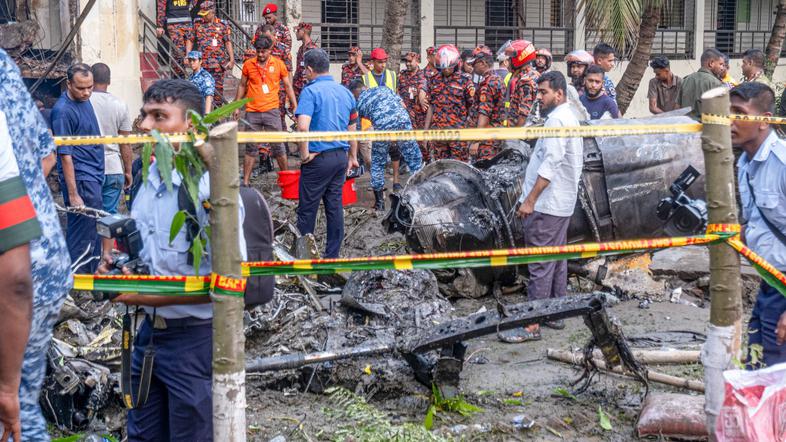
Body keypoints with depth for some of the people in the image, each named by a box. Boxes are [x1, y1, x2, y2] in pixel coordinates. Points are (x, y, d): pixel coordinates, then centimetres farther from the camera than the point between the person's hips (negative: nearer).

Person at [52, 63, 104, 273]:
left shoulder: (85, 100, 8)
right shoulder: (63, 111, -18)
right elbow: (65, 155, -19)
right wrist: (73, 195, -20)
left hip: (94, 177, 9)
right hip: (81, 179, -9)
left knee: (94, 233, 16)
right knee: (81, 239, -5)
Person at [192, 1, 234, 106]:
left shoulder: (222, 25, 1)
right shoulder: (197, 25, 7)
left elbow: (228, 43, 1)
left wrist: (231, 59, -5)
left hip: (218, 62, -2)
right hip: (202, 63, 2)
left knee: (218, 87, 3)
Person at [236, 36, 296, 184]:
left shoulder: (278, 64, 1)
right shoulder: (248, 64, 3)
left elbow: (288, 86, 8)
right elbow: (242, 86, 14)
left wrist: (294, 106, 3)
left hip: (271, 110, -1)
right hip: (252, 112, 1)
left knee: (278, 145, 4)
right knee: (251, 148, 6)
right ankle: (245, 182, 11)